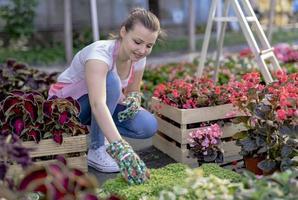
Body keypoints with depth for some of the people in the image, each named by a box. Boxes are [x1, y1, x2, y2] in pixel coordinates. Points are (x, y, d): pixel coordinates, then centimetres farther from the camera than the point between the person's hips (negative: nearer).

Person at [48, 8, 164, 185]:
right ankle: (96, 150, -20)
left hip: (98, 106, 6)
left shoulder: (138, 59, -13)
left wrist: (134, 99, -22)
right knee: (110, 81, -35)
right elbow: (97, 104, -50)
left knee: (149, 126, -18)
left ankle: (89, 129, 5)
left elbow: (132, 91, 4)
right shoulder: (100, 53, -34)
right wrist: (120, 148, -61)